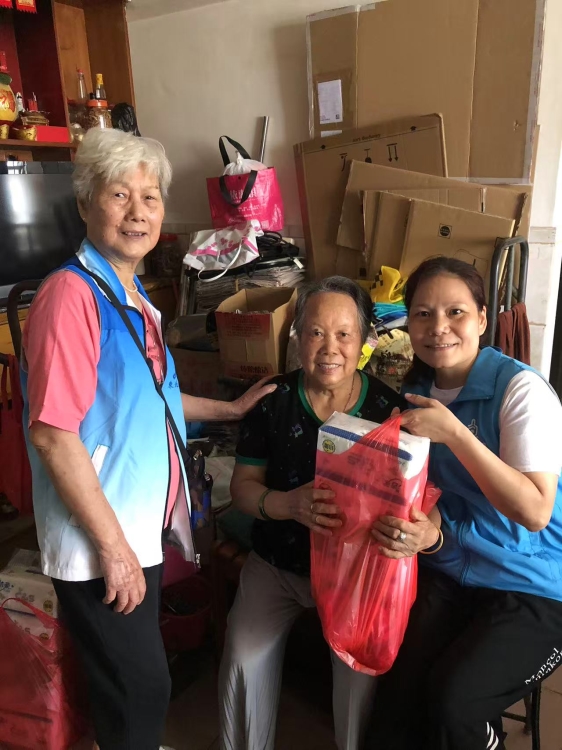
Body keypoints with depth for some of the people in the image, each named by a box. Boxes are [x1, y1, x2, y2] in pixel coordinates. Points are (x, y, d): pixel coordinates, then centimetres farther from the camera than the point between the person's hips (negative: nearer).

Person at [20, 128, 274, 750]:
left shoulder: (134, 300, 8)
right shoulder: (71, 293, -19)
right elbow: (53, 433, -23)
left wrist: (231, 408, 19)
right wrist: (113, 546, -19)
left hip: (140, 528, 8)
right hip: (99, 541, -8)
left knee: (139, 684, 24)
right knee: (140, 689, 8)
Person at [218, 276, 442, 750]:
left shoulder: (389, 407, -10)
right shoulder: (273, 400, -7)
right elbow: (243, 486, -4)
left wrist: (427, 530, -33)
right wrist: (290, 504, -24)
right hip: (278, 563, 2)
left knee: (362, 666, -16)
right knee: (244, 657, -8)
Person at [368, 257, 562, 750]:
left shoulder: (521, 389, -17)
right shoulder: (416, 392, 1)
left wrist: (453, 433, -30)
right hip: (448, 574, 4)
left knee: (452, 700, -20)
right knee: (399, 686, -17)